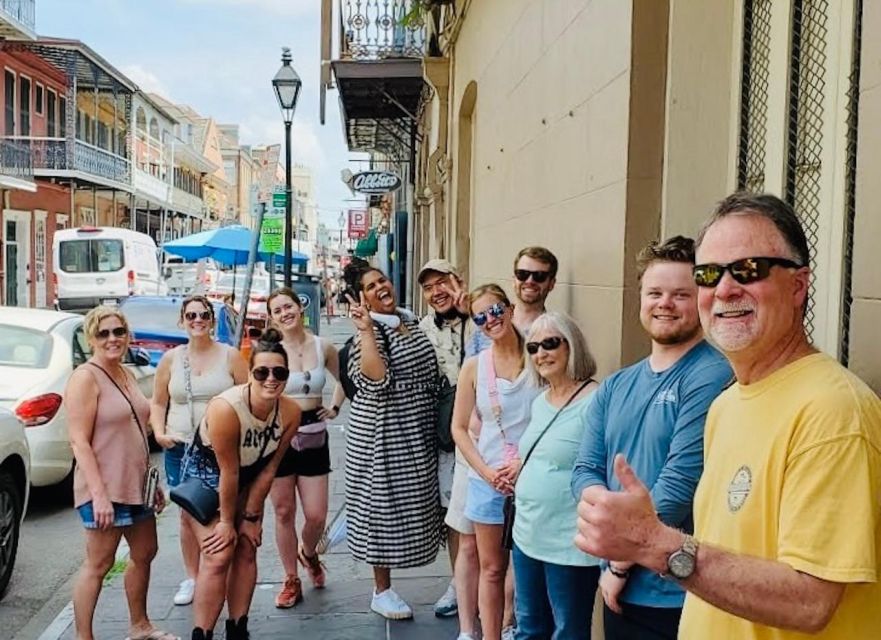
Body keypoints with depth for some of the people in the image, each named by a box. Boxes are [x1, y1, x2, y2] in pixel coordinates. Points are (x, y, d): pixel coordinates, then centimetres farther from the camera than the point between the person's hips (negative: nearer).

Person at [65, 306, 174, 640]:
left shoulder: (126, 374, 11)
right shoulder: (85, 378, -14)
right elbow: (79, 442, -20)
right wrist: (99, 494, -25)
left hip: (136, 484, 9)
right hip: (105, 489, -9)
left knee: (144, 554, 19)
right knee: (98, 564, -2)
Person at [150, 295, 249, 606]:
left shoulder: (230, 356, 0)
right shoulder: (171, 359, 7)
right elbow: (158, 402, 14)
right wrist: (159, 432, -2)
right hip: (180, 448, 2)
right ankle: (192, 578, 23)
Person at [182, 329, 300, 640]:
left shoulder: (291, 412, -20)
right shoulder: (226, 408, -36)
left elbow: (268, 469, -11)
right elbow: (228, 472, -26)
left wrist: (251, 516, -5)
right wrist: (226, 521, -16)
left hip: (247, 478, 5)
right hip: (205, 474, -5)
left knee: (247, 550, 7)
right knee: (219, 556, -12)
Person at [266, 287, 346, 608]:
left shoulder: (322, 347, 2)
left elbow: (344, 379, 20)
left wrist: (335, 407, 9)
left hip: (313, 435, 2)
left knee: (316, 516, 1)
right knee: (284, 512, 6)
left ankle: (308, 553, 35)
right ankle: (291, 581, 22)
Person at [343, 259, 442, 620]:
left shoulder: (410, 321, 10)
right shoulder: (367, 331, -13)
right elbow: (377, 379, -30)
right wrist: (366, 330, -31)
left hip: (418, 432, 8)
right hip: (382, 432, -7)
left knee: (413, 505, 13)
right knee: (384, 506, 3)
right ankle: (382, 591, 18)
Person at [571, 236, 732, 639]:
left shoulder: (713, 377, -15)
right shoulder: (615, 386, 7)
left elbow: (680, 484, -20)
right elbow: (585, 470, 5)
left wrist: (620, 563, -10)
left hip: (680, 597, -6)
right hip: (621, 591, 6)